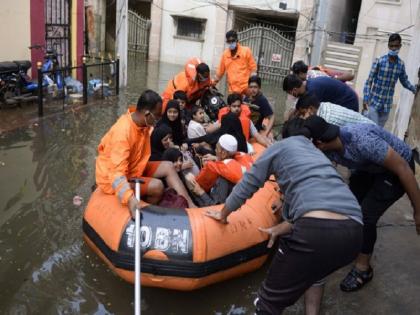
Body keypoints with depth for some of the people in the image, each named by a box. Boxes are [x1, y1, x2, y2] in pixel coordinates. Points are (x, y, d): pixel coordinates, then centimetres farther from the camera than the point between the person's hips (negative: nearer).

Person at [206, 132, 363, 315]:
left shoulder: (282, 146, 19)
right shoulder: (317, 154, 35)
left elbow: (247, 185, 22)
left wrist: (223, 214, 37)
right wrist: (278, 230, 48)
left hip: (317, 230, -7)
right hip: (353, 233, 7)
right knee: (312, 274, 38)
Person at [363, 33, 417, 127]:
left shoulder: (401, 64, 2)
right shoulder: (379, 61, -10)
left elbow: (405, 81, 15)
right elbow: (369, 81, -9)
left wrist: (415, 89, 4)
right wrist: (365, 98, -15)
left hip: (387, 104, 4)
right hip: (374, 102, -4)